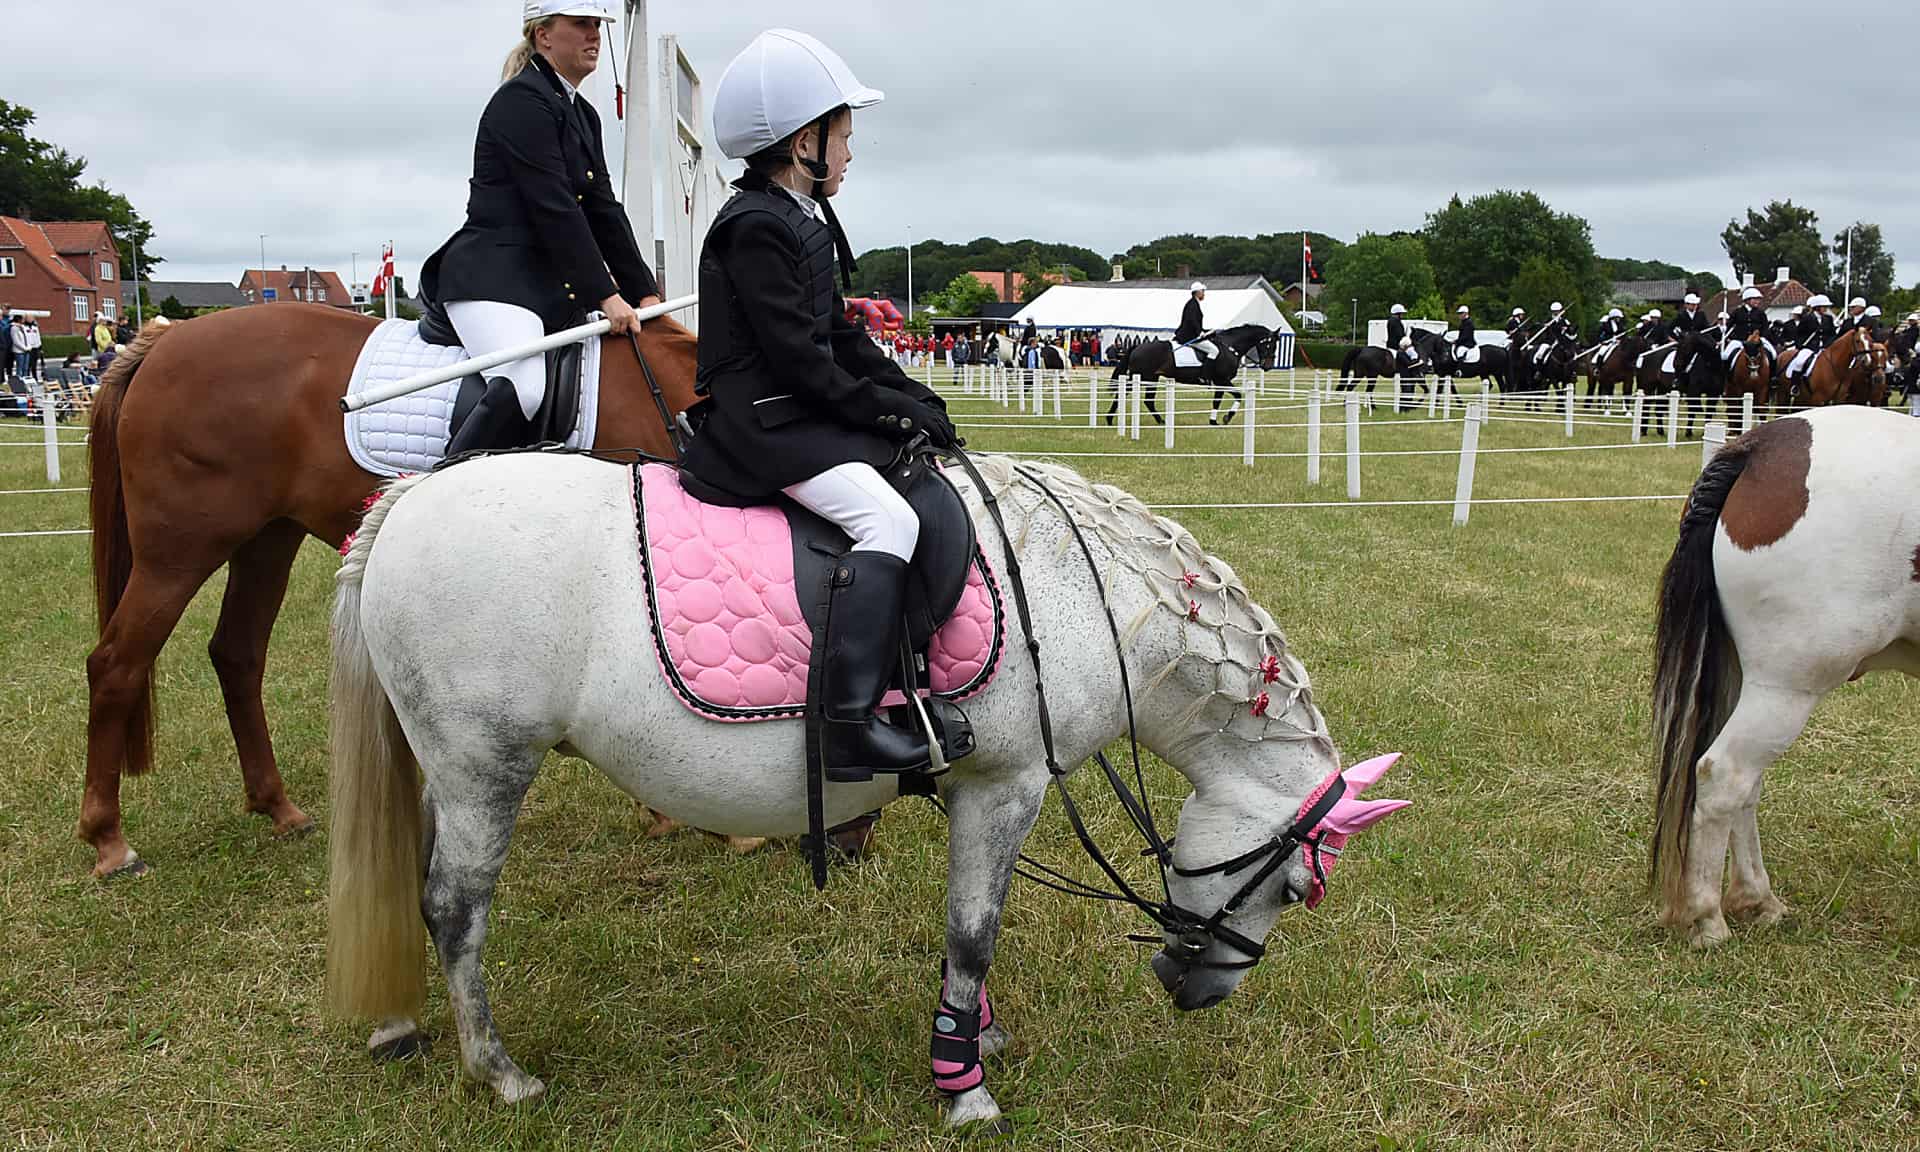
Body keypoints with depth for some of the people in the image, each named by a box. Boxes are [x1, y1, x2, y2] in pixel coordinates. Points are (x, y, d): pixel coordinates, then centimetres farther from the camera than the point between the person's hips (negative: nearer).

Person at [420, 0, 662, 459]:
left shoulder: (584, 115, 19)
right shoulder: (522, 100, -9)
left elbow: (604, 211, 17)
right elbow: (553, 208, -16)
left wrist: (644, 293, 10)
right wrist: (605, 294, -18)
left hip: (552, 283, 10)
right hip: (492, 277, -10)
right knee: (523, 388, -33)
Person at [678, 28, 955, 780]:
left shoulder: (804, 223, 19)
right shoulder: (757, 228, -13)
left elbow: (839, 340, 19)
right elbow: (799, 360, -19)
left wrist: (914, 394, 7)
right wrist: (888, 407, -13)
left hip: (802, 415, 11)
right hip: (761, 423, -11)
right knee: (886, 519, -28)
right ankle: (849, 724, -32)